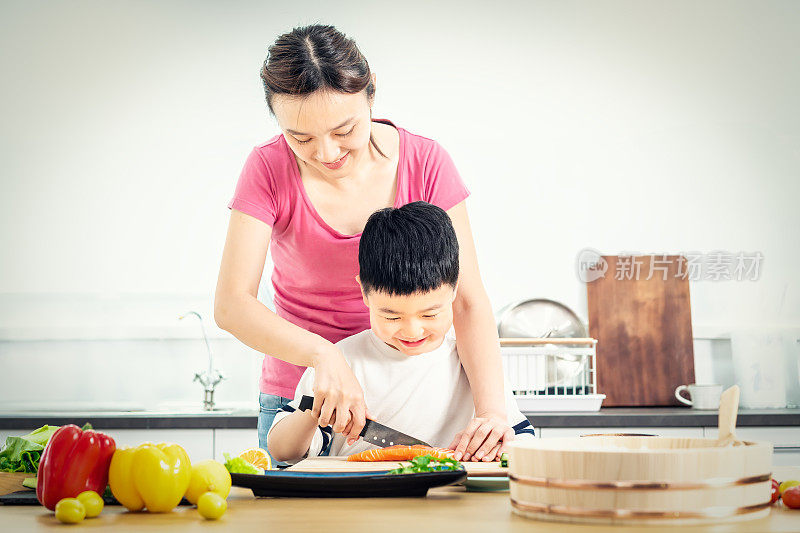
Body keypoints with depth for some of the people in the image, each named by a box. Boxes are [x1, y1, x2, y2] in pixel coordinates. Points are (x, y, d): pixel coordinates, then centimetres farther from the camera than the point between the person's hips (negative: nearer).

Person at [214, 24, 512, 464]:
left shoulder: (425, 163, -10)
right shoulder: (270, 169, -12)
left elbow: (467, 300, -13)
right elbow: (231, 304, -20)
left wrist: (491, 409, -28)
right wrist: (322, 354, -36)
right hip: (297, 392, 0)